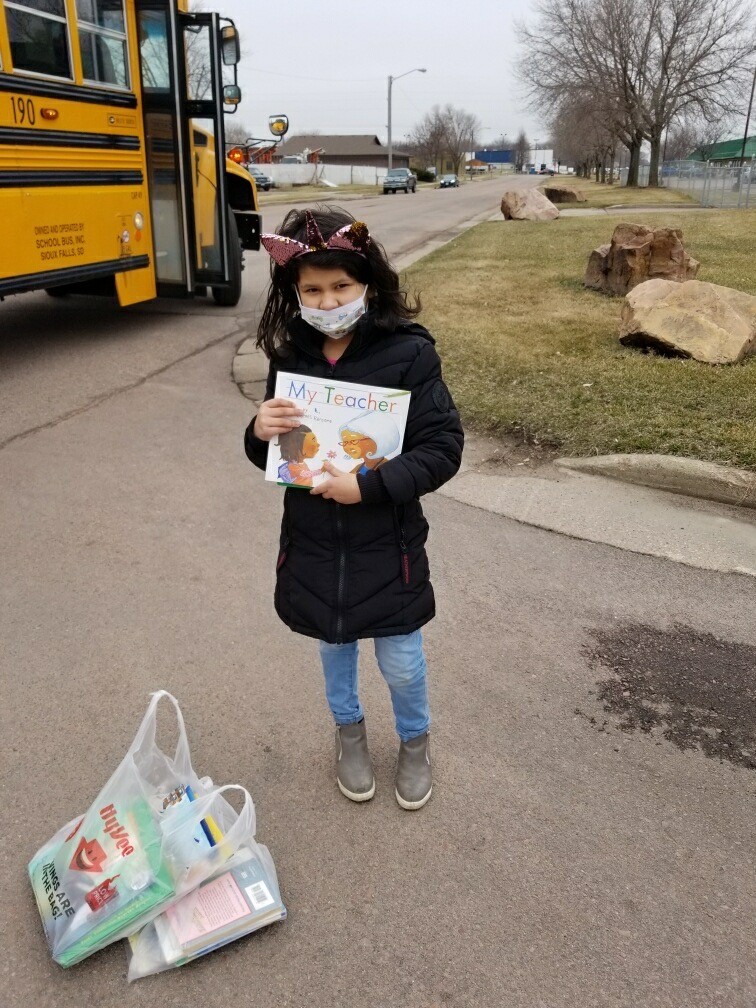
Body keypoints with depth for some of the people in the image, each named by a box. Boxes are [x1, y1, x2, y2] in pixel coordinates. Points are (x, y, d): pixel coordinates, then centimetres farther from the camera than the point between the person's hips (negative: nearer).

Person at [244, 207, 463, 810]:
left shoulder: (409, 353, -17)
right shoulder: (291, 357, -4)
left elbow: (444, 448, -18)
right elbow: (272, 457, 6)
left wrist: (369, 486, -28)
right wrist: (261, 435, -17)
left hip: (388, 544, -3)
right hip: (313, 544, 3)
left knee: (401, 662, 14)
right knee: (334, 646, 23)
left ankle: (415, 740, 45)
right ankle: (349, 730, 52)